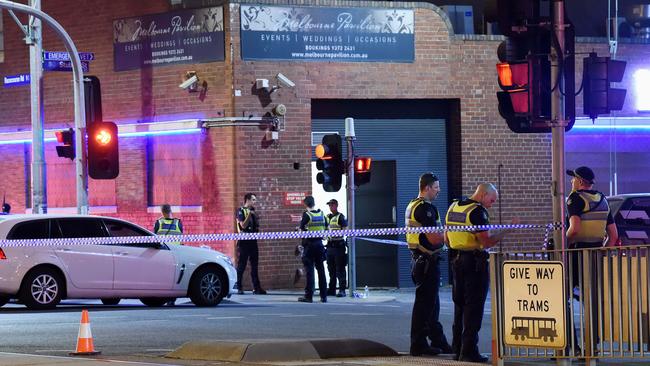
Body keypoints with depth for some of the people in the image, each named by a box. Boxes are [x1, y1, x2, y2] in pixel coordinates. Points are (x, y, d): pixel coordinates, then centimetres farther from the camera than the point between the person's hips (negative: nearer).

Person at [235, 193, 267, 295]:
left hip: (252, 240, 7)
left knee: (254, 265, 6)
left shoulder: (252, 211, 16)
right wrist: (249, 215, -24)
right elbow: (243, 225, -16)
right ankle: (239, 287, -1)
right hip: (244, 241, -7)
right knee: (241, 265, -4)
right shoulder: (241, 211, -6)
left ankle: (256, 287, 7)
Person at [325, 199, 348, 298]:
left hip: (339, 245, -7)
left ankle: (342, 290, -6)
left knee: (340, 269, -6)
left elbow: (345, 230, -14)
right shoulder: (328, 217, 16)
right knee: (331, 269, 12)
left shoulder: (341, 217, -6)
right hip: (330, 244, 7)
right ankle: (332, 289, 18)